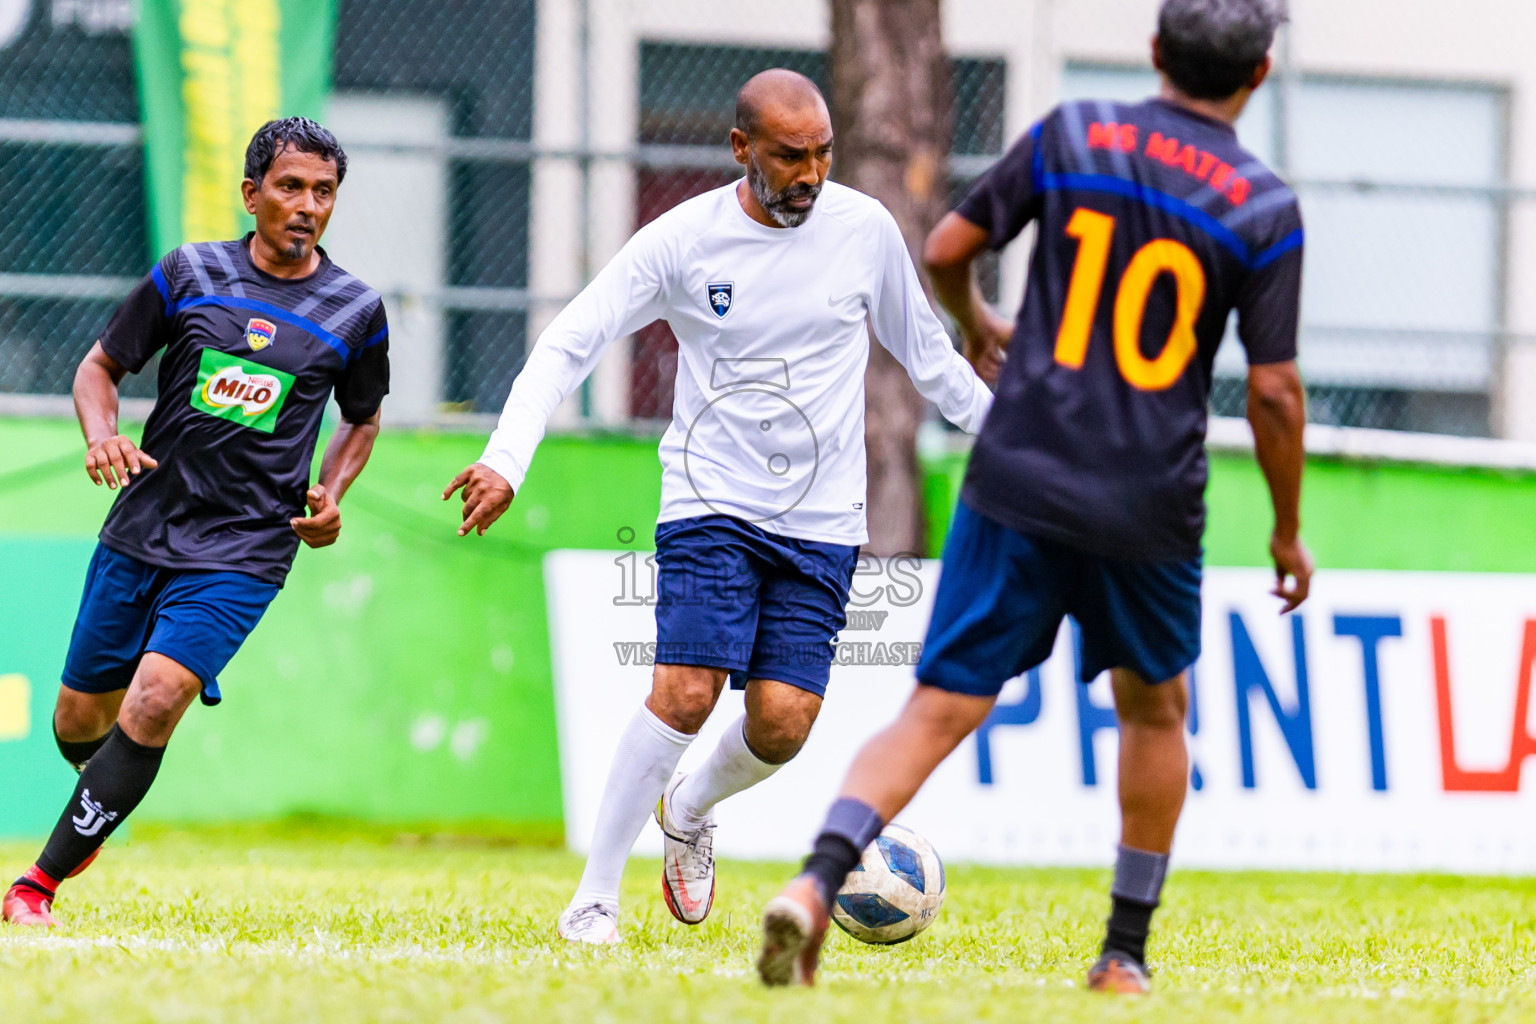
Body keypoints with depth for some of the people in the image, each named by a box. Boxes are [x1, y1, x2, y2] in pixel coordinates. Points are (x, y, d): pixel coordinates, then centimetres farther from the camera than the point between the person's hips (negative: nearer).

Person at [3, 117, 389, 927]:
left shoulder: (356, 312, 2)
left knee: (155, 701, -21)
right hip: (140, 532, 2)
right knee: (81, 717, 10)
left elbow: (362, 419, 20)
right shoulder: (190, 273, 1)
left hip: (242, 552, -2)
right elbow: (101, 365, 9)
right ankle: (102, 798, 48)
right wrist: (101, 435, -11)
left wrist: (330, 494, 2)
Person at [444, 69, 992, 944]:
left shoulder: (866, 230, -1)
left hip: (822, 521, 2)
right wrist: (507, 462, -19)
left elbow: (927, 352, 16)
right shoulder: (683, 240, -7)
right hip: (712, 502, -2)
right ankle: (595, 898, -7)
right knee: (687, 692, -20)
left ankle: (691, 810, 25)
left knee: (782, 722, -10)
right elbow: (568, 345, -6)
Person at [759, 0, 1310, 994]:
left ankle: (818, 882, -23)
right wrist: (1289, 531, 10)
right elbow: (1274, 390, -4)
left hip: (1018, 482, 1)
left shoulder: (1072, 136, 2)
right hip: (1151, 504, -1)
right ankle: (1126, 954, 27)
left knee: (940, 710, -1)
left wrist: (975, 322, 28)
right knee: (1155, 707, 23)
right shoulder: (1264, 211, -3)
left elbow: (944, 251, 5)